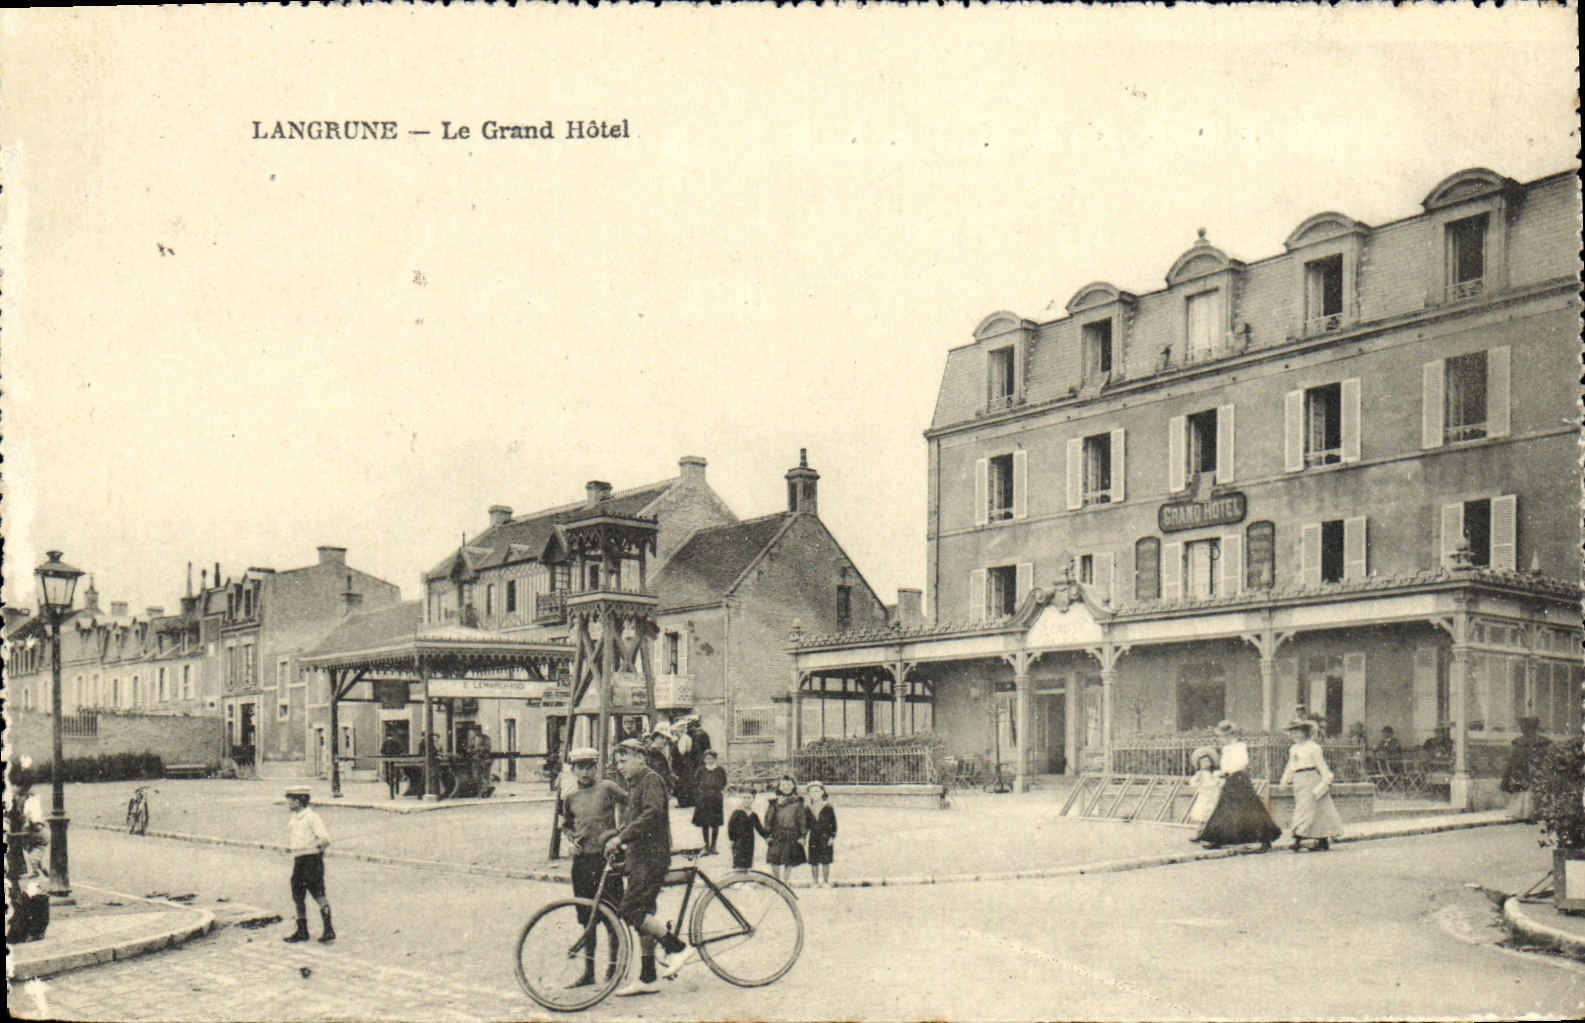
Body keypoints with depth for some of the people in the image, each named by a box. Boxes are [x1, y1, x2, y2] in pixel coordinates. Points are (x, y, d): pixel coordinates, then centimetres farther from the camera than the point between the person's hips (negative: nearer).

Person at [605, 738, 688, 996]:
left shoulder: (651, 780, -9)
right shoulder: (635, 784, 21)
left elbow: (652, 814, -24)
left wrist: (621, 838, -27)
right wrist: (614, 839, 10)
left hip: (651, 857, -10)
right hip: (639, 858, 10)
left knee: (631, 910, -17)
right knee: (642, 916, 9)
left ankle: (676, 947, -7)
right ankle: (647, 979, 13)